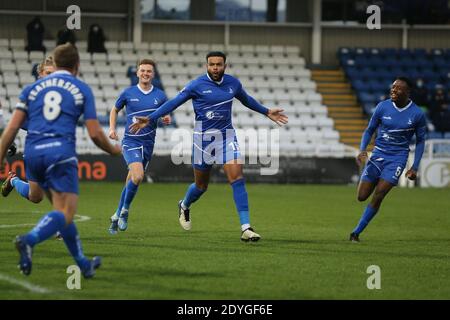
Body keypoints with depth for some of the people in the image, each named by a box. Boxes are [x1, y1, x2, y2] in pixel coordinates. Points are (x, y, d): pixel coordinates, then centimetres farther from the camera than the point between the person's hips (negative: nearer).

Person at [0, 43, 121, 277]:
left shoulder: (33, 88, 17)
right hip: (60, 152, -5)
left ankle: (83, 264, 24)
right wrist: (114, 151, 23)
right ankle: (28, 241, -37)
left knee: (61, 208, 18)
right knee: (65, 214, -9)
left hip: (32, 153, 5)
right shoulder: (82, 89, 10)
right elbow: (95, 134, 5)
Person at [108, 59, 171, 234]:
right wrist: (112, 128, 3)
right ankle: (125, 210, -4)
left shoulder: (160, 95, 4)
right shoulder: (128, 93, 1)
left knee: (131, 182, 9)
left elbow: (165, 115, 16)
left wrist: (167, 119, -8)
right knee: (138, 176, -24)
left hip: (148, 144, 3)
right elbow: (115, 110, 17)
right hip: (130, 141, -3)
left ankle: (117, 216, 25)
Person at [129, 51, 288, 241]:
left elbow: (246, 99, 22)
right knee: (201, 186, 10)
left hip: (226, 135, 2)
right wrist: (149, 119, -10)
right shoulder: (197, 85, -10)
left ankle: (245, 228, -17)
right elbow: (173, 103, -5)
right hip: (203, 138, -2)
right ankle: (184, 206, 47)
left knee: (236, 177, -16)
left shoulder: (233, 83, 1)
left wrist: (267, 112, 30)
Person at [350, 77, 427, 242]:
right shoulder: (382, 107, -4)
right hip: (378, 154, 2)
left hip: (398, 157, -2)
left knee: (378, 196, -16)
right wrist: (362, 150, -12)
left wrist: (414, 167, 0)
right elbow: (369, 130, 7)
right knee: (362, 196, -1)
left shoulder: (417, 114, -6)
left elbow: (420, 140, 6)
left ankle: (356, 232, -5)